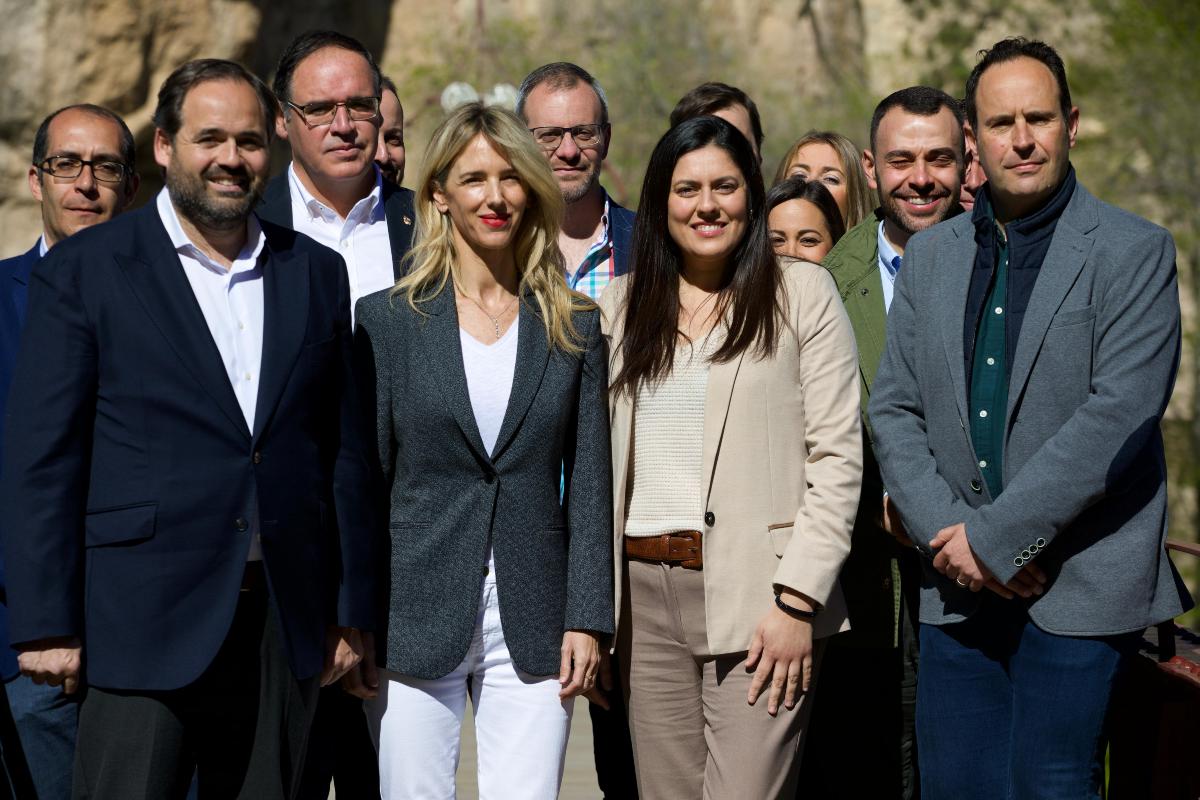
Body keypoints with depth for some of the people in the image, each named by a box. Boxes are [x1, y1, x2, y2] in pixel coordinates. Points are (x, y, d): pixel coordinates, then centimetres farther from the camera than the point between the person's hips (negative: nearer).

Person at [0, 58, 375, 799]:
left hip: (285, 626, 4)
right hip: (142, 625, -3)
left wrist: (351, 610, 9)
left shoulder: (316, 273, 11)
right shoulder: (83, 270, -1)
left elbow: (345, 453, 12)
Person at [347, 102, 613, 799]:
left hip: (534, 628, 1)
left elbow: (589, 485, 6)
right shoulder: (388, 319, 3)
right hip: (417, 619, -1)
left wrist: (587, 618, -1)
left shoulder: (575, 326, 7)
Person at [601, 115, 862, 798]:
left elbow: (837, 459, -4)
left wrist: (797, 602, -11)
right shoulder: (622, 305, 14)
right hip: (646, 593, 4)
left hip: (755, 591, -4)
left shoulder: (803, 293, 2)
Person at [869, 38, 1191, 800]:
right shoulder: (931, 256, 12)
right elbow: (894, 409, 9)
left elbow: (1119, 415, -15)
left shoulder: (1134, 252, -4)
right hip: (960, 592, 5)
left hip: (1079, 592, -4)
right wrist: (945, 533, -6)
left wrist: (993, 536, -15)